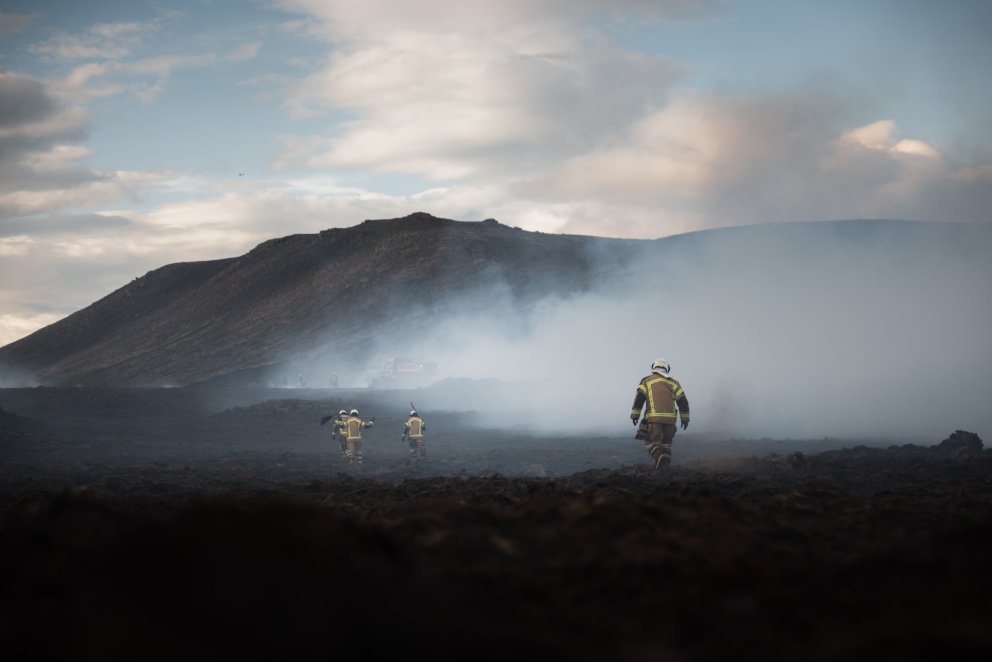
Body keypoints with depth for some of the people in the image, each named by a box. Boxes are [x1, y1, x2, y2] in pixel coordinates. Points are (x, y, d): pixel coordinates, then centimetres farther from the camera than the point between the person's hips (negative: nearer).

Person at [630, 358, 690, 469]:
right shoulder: (673, 383, 16)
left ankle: (659, 457, -28)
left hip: (653, 418, -3)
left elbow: (639, 398, -2)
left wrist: (635, 414, -1)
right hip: (670, 418, 3)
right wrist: (685, 418, 15)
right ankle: (665, 465, 10)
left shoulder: (647, 381, 9)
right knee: (666, 442, 17)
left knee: (651, 442, -1)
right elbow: (682, 401, 11)